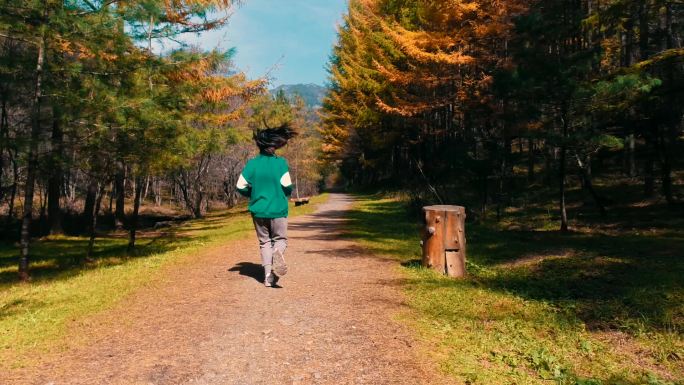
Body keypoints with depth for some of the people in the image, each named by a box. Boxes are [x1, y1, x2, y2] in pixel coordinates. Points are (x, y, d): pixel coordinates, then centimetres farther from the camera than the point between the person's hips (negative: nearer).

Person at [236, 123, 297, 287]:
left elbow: (241, 186, -5)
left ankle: (268, 275, 4)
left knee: (265, 242, 15)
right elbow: (287, 186, -13)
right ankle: (278, 252, -22)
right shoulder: (280, 162, -8)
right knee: (280, 239, 14)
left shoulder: (252, 163, -3)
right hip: (278, 209, -2)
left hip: (259, 210, 2)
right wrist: (286, 194, 10)